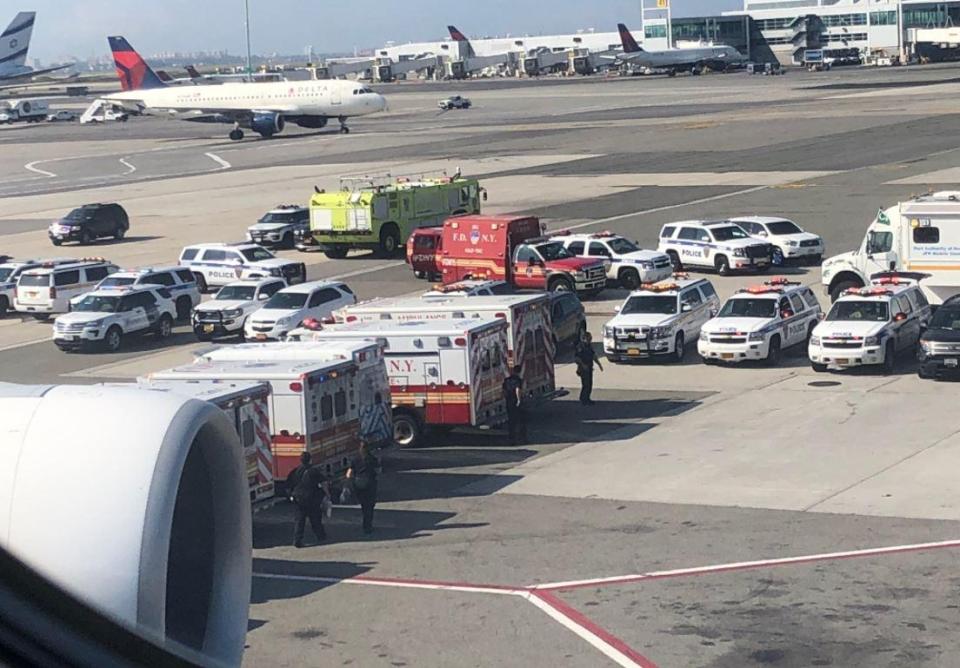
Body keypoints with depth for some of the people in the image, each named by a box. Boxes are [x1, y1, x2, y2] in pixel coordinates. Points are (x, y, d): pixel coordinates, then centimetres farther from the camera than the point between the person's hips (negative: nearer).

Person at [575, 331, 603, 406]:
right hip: (583, 369, -9)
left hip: (589, 368, 9)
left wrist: (599, 364, 17)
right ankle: (583, 400, 1)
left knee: (589, 384, 12)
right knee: (586, 385, -8)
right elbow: (577, 358, -18)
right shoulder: (580, 347, -15)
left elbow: (593, 356, 21)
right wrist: (583, 365, -30)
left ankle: (587, 399, 23)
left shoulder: (590, 346, 11)